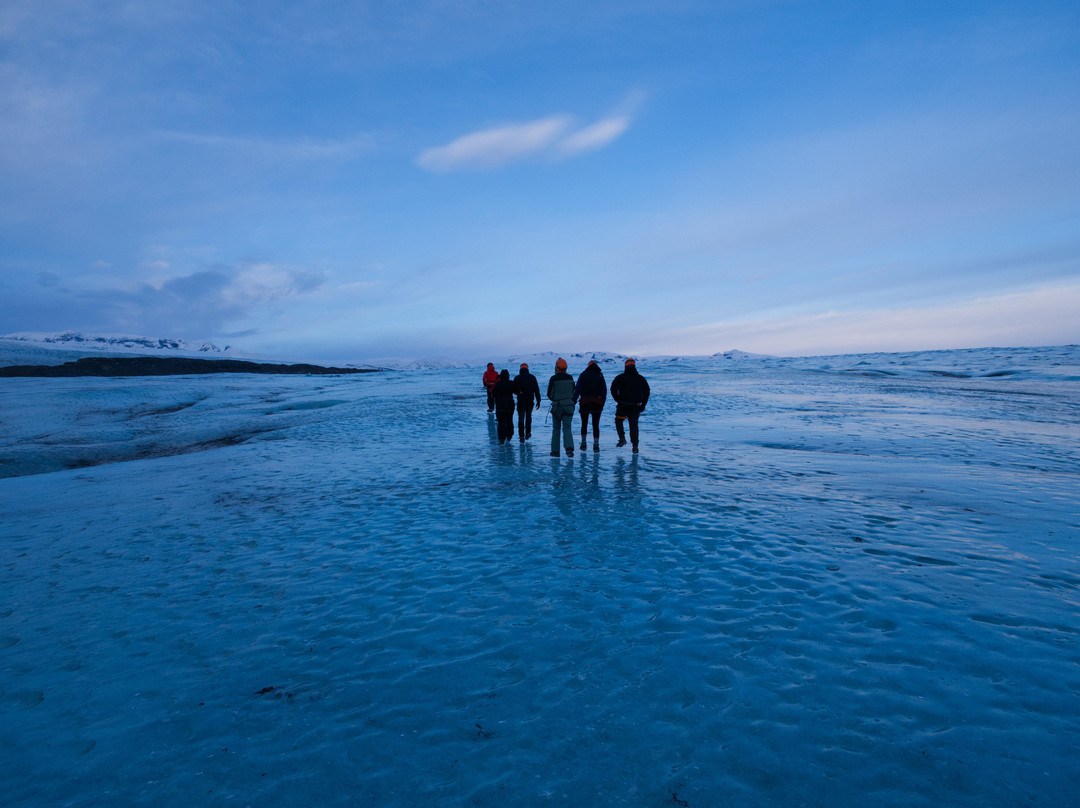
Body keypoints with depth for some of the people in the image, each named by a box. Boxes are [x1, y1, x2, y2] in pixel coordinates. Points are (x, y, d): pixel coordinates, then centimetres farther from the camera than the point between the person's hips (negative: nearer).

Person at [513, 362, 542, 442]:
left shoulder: (517, 378, -4)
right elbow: (536, 390, 0)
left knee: (521, 419, 4)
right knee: (528, 417, 20)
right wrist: (538, 401, 4)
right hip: (530, 401, 2)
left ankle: (521, 436, 0)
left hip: (521, 402, -2)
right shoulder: (532, 377, 1)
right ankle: (528, 433, 22)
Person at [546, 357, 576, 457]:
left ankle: (555, 451, 13)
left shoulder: (553, 379, -9)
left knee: (556, 428, 11)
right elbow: (572, 391, 11)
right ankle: (569, 448, -22)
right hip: (569, 405, 2)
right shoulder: (570, 377, 3)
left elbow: (549, 394, -3)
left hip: (557, 405, -2)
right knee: (567, 428, 0)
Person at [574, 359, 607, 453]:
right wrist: (602, 403, 9)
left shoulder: (583, 375, 3)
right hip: (597, 403, 0)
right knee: (596, 425, 2)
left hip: (584, 402, 0)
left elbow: (577, 389, -4)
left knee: (584, 423, 15)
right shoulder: (600, 375, 6)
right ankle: (596, 445, -6)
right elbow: (604, 390, 3)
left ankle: (583, 443, 17)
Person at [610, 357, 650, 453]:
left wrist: (618, 400, 2)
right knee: (634, 425, 10)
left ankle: (622, 439, 2)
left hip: (623, 405, -2)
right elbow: (646, 392, 8)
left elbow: (613, 389, -8)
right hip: (636, 406, 2)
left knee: (618, 420, 19)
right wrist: (643, 405, 13)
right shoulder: (641, 378, 8)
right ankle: (635, 446, 5)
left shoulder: (620, 377, -1)